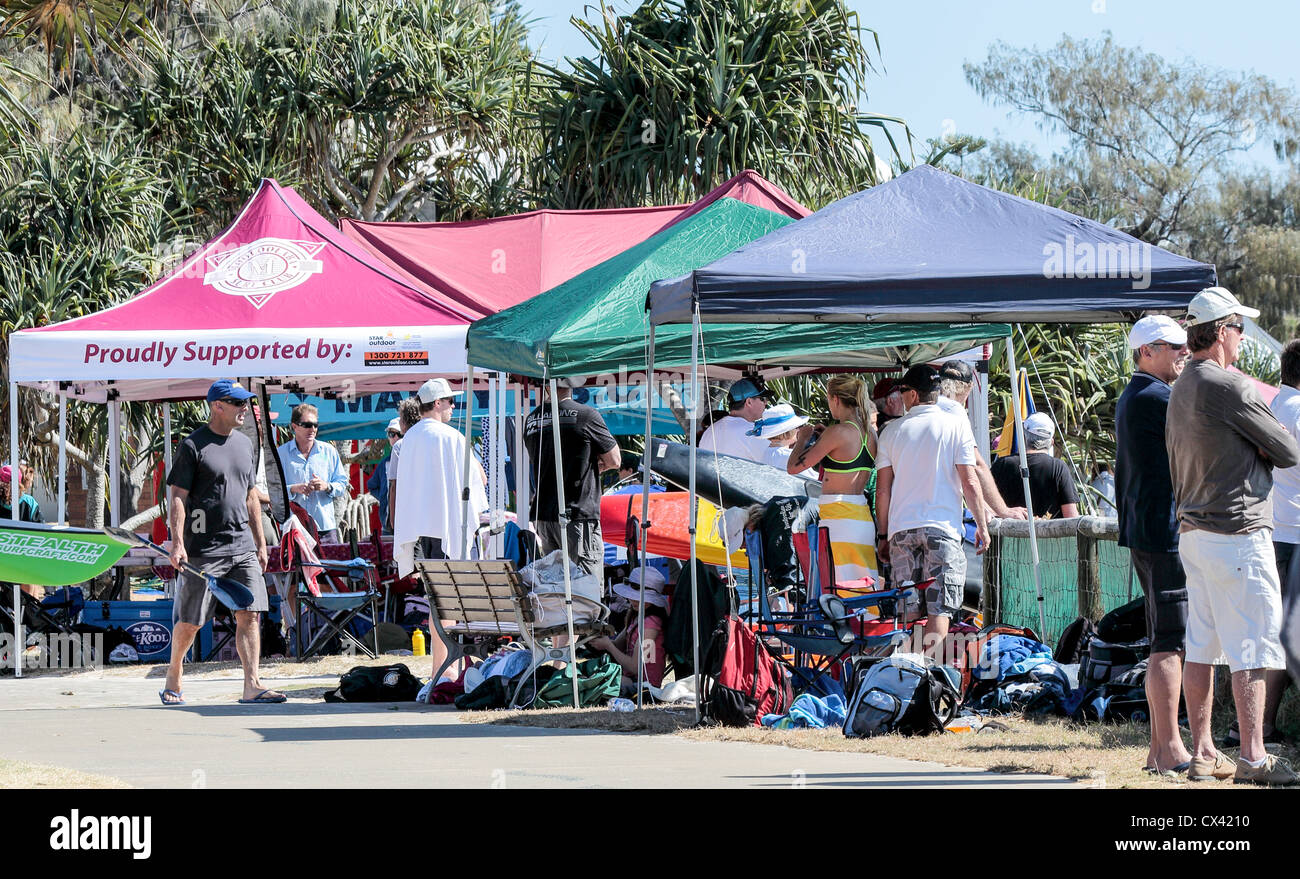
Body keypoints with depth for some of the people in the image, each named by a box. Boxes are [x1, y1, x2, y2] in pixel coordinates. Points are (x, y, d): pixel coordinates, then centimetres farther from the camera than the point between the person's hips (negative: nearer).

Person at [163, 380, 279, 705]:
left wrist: (260, 543, 18)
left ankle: (252, 685, -9)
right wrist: (177, 543, -16)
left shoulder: (244, 444, 15)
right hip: (203, 548, -5)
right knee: (190, 621, 2)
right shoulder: (193, 445, -5)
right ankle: (173, 677, 21)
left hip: (242, 547, 5)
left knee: (249, 615, -6)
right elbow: (178, 497, -8)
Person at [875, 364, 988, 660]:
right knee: (939, 609, -5)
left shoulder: (892, 430, 6)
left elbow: (882, 490, 7)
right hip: (942, 526, -3)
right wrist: (982, 526, 5)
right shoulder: (956, 425, -1)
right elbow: (970, 483, -5)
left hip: (901, 528, 3)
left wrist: (883, 535, 15)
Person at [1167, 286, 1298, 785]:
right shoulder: (1229, 387, -16)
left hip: (1192, 532, 9)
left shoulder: (1180, 390, 14)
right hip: (1237, 534, -9)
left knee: (1201, 647, 10)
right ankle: (1252, 758, -8)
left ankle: (1202, 753, 13)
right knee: (1251, 649, -6)